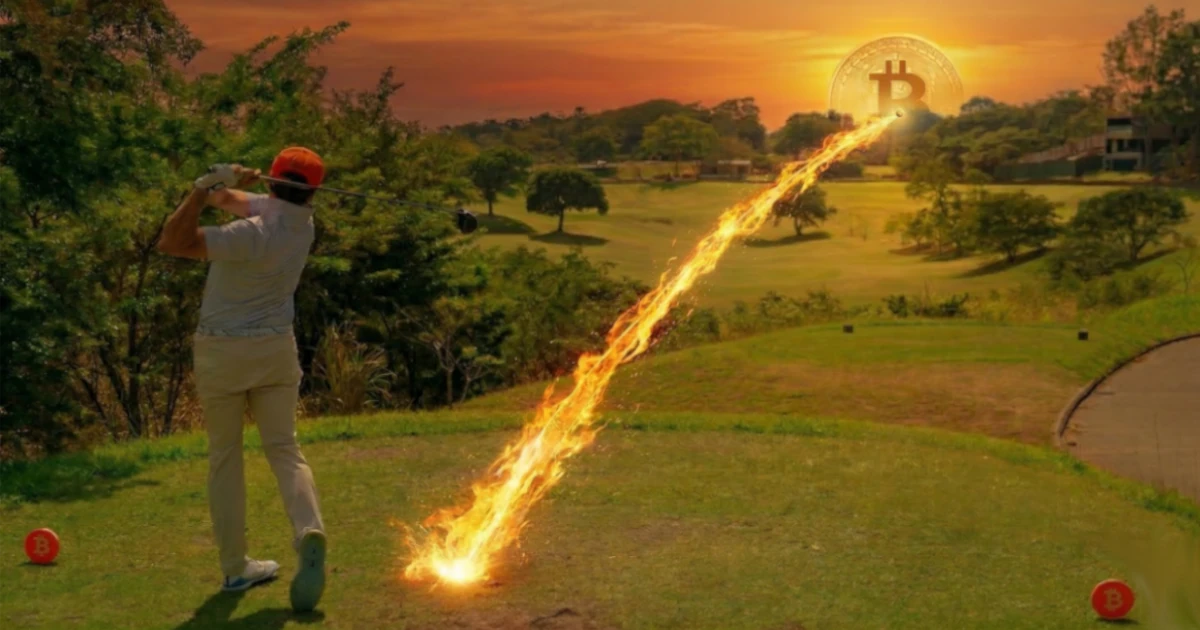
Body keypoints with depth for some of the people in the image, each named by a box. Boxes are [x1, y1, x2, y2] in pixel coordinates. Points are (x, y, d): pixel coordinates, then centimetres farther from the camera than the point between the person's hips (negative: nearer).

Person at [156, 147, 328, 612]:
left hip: (220, 352, -4)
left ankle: (235, 567, 14)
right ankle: (310, 532, -22)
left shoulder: (253, 234, -24)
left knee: (224, 455, 11)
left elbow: (171, 243, -26)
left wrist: (202, 190, -28)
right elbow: (242, 201, 9)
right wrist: (215, 189, -10)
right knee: (283, 448, 6)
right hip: (275, 350, 4)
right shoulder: (302, 220, -4)